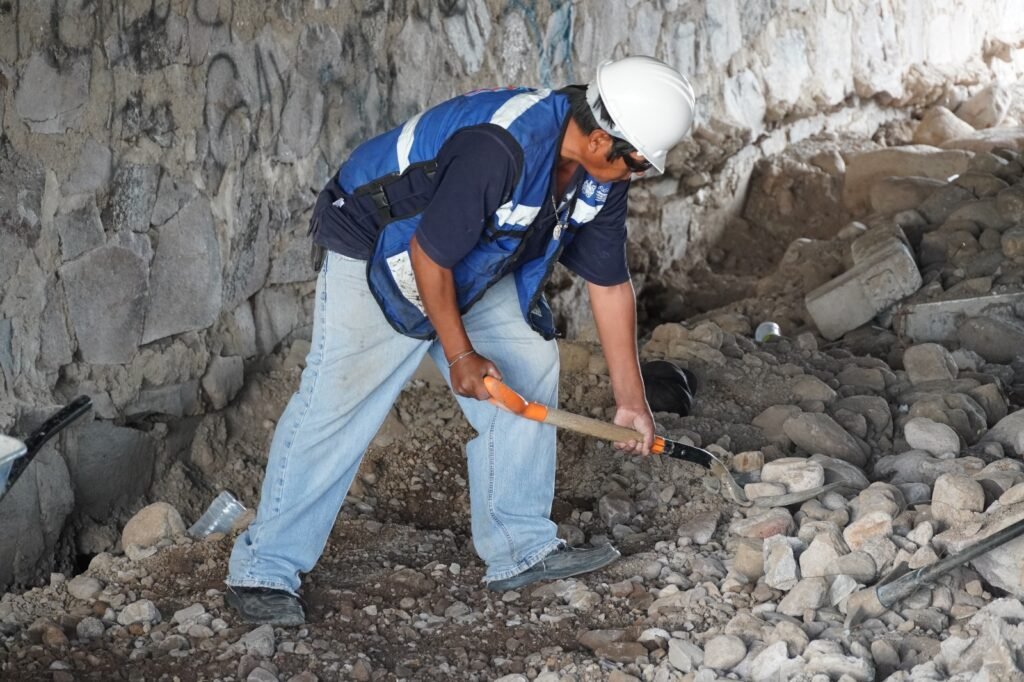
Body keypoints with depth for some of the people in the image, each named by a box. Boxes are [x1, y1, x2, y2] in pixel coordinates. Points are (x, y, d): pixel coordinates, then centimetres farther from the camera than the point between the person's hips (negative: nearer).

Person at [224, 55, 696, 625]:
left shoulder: (601, 173, -9)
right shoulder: (497, 150, -37)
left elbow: (610, 283, 0)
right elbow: (429, 254, -28)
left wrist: (631, 400, 3)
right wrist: (460, 354, -17)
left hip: (475, 268, 8)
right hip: (378, 254, -8)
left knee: (529, 365, 0)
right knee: (339, 403, -13)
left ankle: (520, 548, 9)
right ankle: (265, 569, -4)